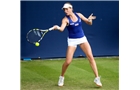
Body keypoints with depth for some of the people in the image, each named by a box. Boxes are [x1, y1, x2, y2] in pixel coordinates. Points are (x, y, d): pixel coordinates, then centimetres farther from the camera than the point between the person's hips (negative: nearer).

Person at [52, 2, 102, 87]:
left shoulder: (79, 15, 0)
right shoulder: (65, 19, -11)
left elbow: (89, 23, 7)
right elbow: (62, 28, -30)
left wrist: (90, 19, -16)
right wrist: (57, 27, -52)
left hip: (82, 38, 3)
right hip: (72, 40, -3)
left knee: (90, 57, -9)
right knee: (68, 62, -7)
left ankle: (97, 78, -2)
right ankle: (61, 77, 20)